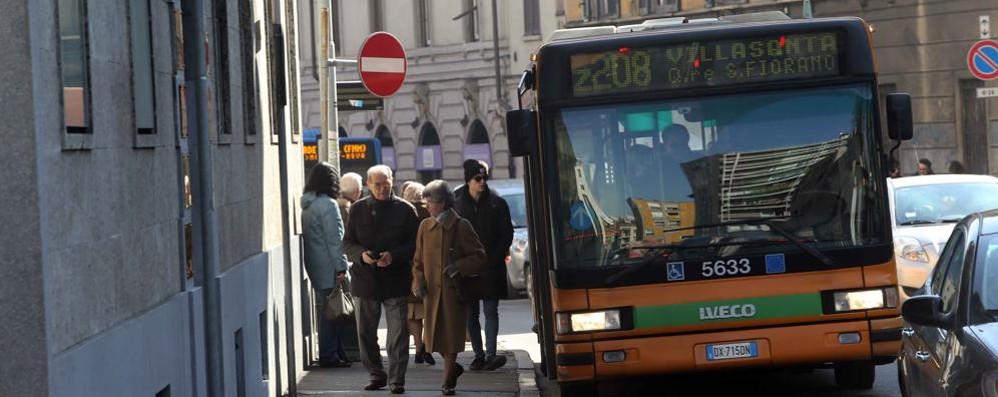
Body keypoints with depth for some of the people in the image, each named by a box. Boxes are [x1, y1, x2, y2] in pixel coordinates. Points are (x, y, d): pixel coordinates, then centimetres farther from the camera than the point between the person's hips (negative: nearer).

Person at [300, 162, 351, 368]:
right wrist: (341, 268, -15)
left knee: (327, 310, 13)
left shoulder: (307, 205, 13)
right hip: (329, 267, -9)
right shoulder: (327, 205, -14)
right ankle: (330, 355, -2)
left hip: (314, 267, 9)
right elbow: (335, 239, -17)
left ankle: (329, 353, 17)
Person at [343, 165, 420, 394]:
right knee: (365, 333, 10)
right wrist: (361, 255, -13)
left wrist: (394, 256, -18)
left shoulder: (405, 210, -2)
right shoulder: (358, 209, 5)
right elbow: (348, 242, 8)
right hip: (365, 280, 3)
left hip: (396, 280, -3)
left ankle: (397, 381, 4)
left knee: (398, 336, -2)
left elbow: (414, 244, -1)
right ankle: (377, 375, 26)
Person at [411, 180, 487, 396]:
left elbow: (479, 256, -3)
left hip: (454, 290, -4)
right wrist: (419, 281, -2)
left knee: (450, 335, -1)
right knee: (434, 335, 5)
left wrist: (459, 267, -17)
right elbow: (418, 259, 12)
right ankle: (453, 368, 31)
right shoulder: (425, 226, 7)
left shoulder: (461, 226, -6)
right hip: (432, 290, 4)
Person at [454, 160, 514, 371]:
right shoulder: (457, 204, 3)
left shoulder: (497, 203, 1)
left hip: (491, 266, -2)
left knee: (490, 310, -7)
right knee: (471, 313, 5)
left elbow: (507, 234, 4)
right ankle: (479, 354, 12)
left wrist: (495, 257, -6)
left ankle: (490, 354, -13)